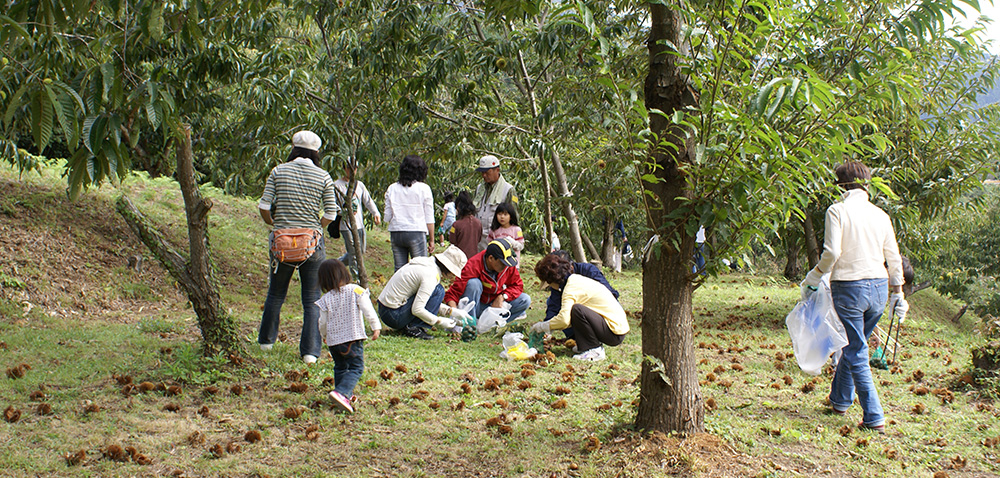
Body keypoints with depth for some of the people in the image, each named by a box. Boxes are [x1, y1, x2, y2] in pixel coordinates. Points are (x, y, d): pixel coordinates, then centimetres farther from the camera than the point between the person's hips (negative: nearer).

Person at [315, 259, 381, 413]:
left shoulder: (326, 299, -1)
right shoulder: (356, 291, -6)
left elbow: (323, 322, 4)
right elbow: (368, 310, -10)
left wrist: (324, 335, 23)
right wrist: (376, 327, -1)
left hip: (333, 340, 3)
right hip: (353, 337, -3)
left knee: (340, 367, 22)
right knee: (356, 368, -1)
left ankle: (345, 395, 26)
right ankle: (341, 392, -21)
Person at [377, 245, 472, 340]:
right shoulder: (430, 275, -19)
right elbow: (417, 309, -24)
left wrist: (451, 311, 7)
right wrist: (439, 321, -13)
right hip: (393, 315, -10)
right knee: (438, 290, -13)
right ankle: (412, 328, -11)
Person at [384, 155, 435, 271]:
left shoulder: (392, 188, 6)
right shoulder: (424, 189, -2)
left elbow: (387, 217, 6)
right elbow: (429, 218, 0)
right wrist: (431, 239, 7)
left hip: (396, 233, 4)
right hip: (416, 233, -4)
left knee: (399, 270, 7)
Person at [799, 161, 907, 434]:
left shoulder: (837, 210, -7)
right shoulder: (880, 214, 8)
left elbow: (832, 252, -16)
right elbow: (894, 258, 11)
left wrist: (813, 277, 0)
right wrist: (898, 294, 20)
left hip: (849, 287, -5)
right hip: (879, 287, 5)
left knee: (856, 353, 1)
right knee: (854, 346, 21)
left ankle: (874, 418, -2)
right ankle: (839, 399, 36)